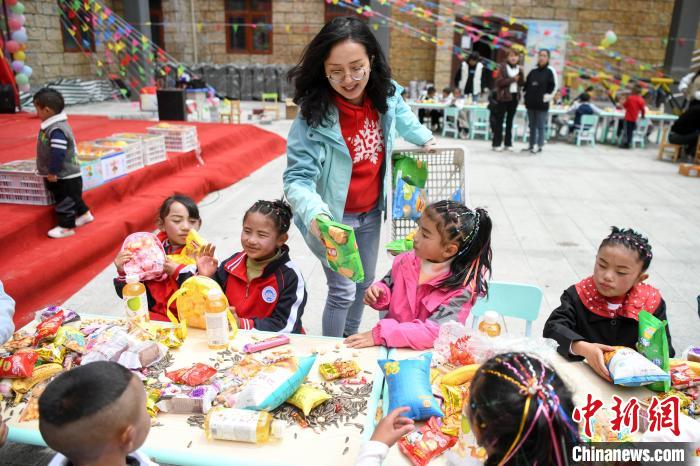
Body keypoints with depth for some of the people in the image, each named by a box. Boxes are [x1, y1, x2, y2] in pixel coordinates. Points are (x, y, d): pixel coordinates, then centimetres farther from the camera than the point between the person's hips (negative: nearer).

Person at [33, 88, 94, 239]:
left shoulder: (57, 130, -25)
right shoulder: (53, 126, 8)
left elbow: (57, 153, -28)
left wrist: (52, 172, -21)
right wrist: (51, 171, 25)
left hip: (65, 177, -10)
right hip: (66, 175, 10)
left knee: (64, 201, 1)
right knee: (73, 198, 23)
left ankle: (66, 226, 11)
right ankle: (84, 214, 38)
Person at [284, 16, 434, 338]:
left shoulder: (386, 95, -11)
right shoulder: (314, 114, -27)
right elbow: (298, 177, -30)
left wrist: (423, 138, 11)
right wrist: (315, 214, -47)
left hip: (371, 212, 6)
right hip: (333, 217, -6)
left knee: (364, 283, 22)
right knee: (343, 290, 2)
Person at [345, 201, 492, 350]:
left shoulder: (461, 290, -17)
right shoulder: (406, 261, -4)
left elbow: (433, 332, -25)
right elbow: (388, 285, 14)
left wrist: (379, 335, -29)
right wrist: (379, 293, -8)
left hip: (427, 353, -4)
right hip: (391, 348, 4)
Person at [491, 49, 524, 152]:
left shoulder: (519, 69, 12)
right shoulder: (502, 67, -3)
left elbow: (522, 83, 7)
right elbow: (499, 82, -13)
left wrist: (520, 75, -9)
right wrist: (512, 79, -14)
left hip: (514, 97, 5)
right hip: (503, 97, -5)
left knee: (510, 121, 9)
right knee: (499, 121, -1)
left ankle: (508, 143, 14)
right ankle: (496, 143, 2)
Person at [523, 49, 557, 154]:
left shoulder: (550, 71, -3)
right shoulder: (533, 71, 11)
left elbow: (553, 86, -5)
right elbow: (526, 85, 16)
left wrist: (547, 97, -9)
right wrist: (526, 98, 10)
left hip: (542, 104, -5)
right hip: (531, 103, 5)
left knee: (541, 126, -2)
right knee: (532, 125, 12)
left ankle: (539, 146, 1)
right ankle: (531, 145, 19)